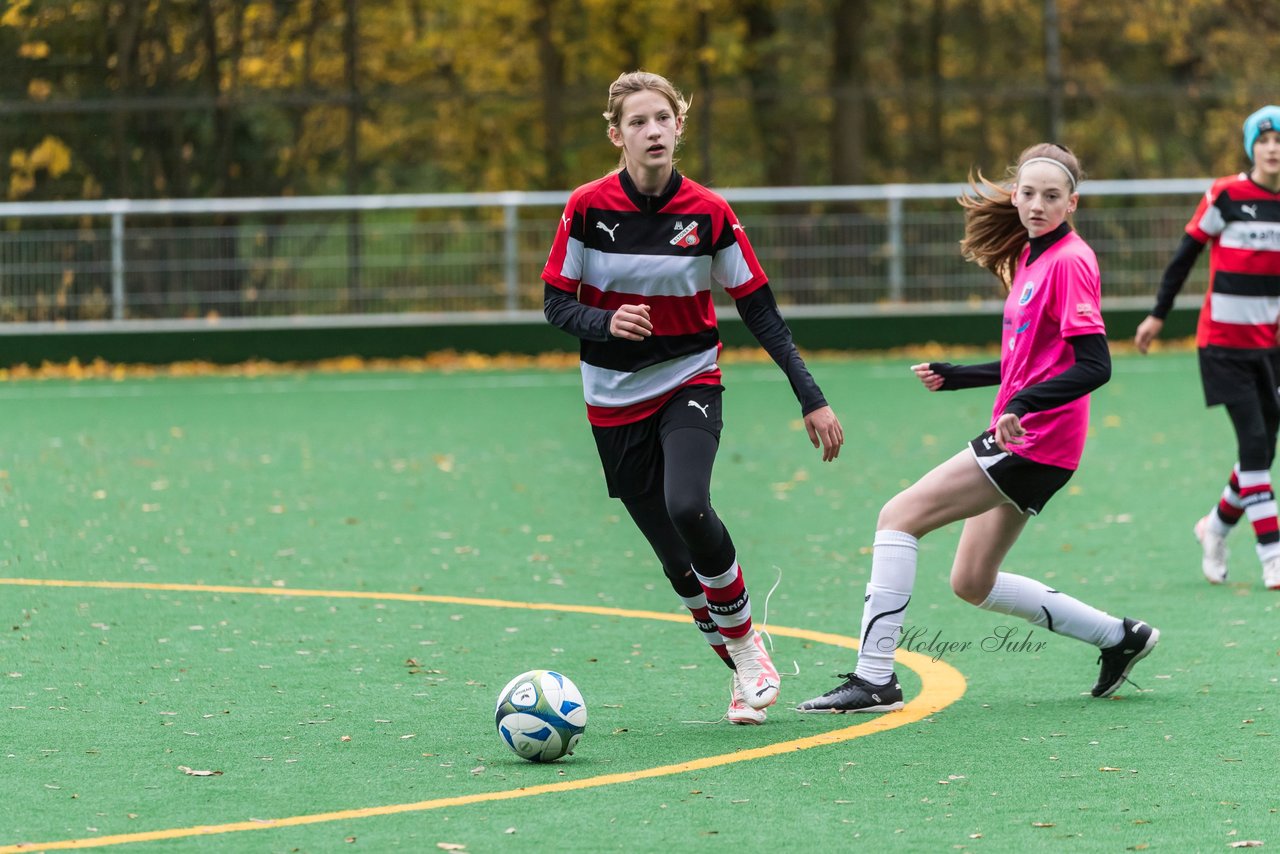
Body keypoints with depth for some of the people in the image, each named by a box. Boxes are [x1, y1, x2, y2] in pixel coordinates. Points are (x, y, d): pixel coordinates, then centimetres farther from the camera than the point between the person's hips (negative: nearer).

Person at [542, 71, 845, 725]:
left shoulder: (708, 213, -7)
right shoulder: (587, 207, -8)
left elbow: (759, 309, -2)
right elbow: (556, 305, -2)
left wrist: (811, 399, -7)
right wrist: (607, 323, -25)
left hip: (689, 384, -1)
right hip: (615, 401, 1)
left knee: (687, 507, -28)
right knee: (676, 559, -2)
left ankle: (745, 638, -5)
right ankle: (744, 670, 17)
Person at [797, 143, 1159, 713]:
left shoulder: (1069, 261, -13)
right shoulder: (1029, 258, 15)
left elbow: (1093, 365, -22)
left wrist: (1023, 404, -33)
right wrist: (955, 377, 20)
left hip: (1035, 443, -10)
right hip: (1016, 438, 10)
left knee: (899, 515, -13)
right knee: (973, 584, 15)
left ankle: (874, 678, -14)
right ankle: (1120, 637, 24)